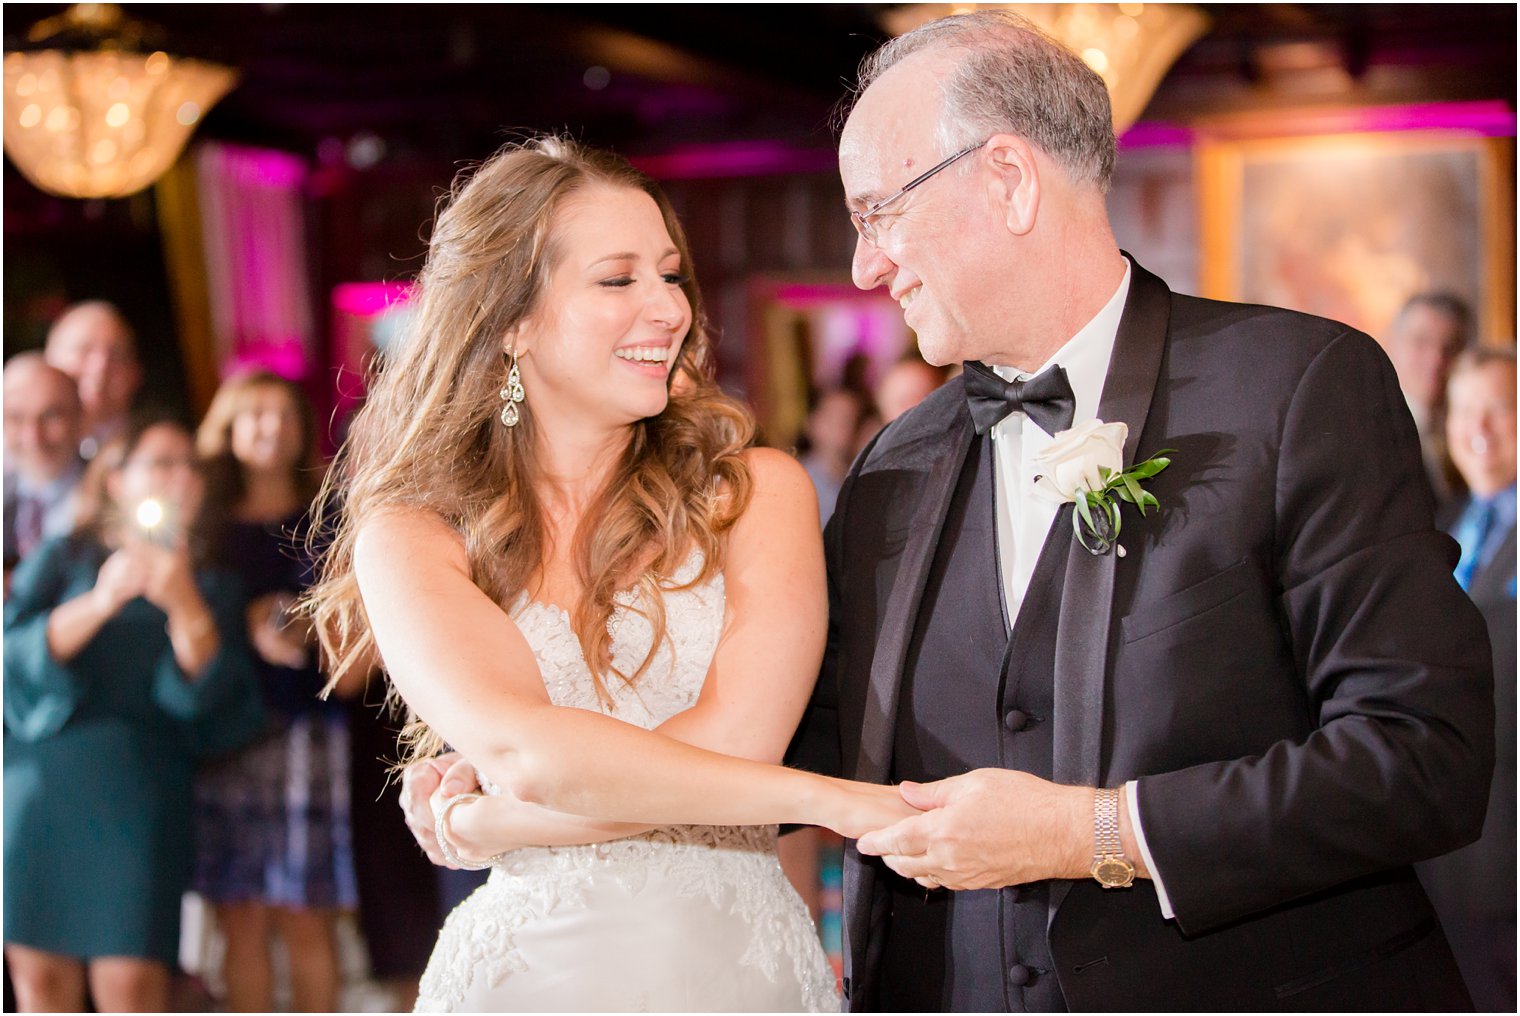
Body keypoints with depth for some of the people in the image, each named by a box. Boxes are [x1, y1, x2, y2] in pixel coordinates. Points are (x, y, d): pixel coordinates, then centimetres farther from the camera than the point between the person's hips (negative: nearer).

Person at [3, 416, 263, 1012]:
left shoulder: (212, 587, 18)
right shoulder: (63, 559, 15)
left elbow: (212, 700, 2)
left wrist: (184, 606, -10)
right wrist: (99, 602, -14)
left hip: (142, 789, 0)